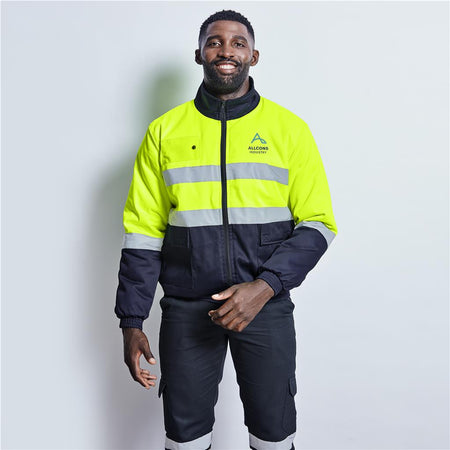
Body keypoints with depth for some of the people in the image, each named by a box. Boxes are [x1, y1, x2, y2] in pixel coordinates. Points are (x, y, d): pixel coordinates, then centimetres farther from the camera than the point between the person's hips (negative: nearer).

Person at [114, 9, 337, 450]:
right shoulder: (164, 132, 2)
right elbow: (142, 233, 3)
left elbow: (317, 224, -2)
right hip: (186, 309, 1)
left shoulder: (290, 129, 0)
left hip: (266, 305, 0)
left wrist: (265, 286, -16)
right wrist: (131, 322, -1)